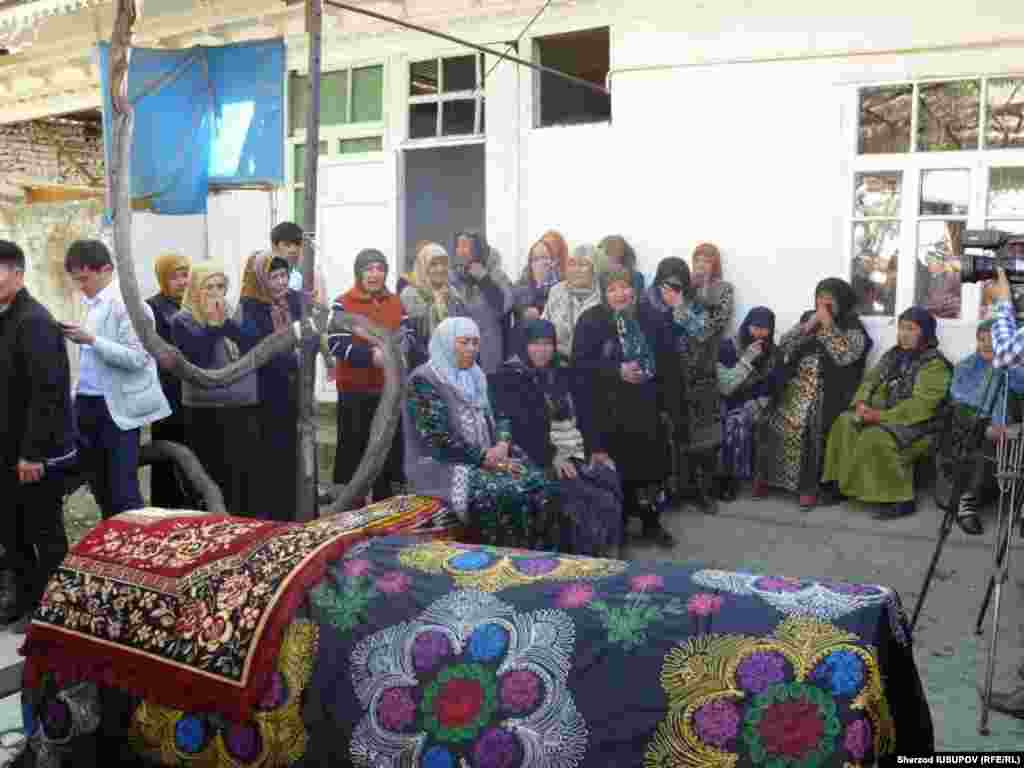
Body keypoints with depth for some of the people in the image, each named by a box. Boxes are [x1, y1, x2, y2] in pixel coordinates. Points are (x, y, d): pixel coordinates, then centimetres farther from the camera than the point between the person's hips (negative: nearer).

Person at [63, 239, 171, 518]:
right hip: (89, 404, 8)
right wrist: (79, 399, 13)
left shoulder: (127, 303, -13)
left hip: (119, 409, -8)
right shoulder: (92, 303, 12)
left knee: (123, 492, -5)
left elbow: (136, 358, -20)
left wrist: (90, 339, -22)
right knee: (101, 489, 16)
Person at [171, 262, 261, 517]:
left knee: (250, 479, 7)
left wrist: (226, 321, -9)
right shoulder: (183, 321, -2)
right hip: (207, 412, -4)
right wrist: (212, 323, -15)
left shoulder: (231, 316, 12)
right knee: (217, 483, -3)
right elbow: (196, 359, -16)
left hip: (245, 407, 5)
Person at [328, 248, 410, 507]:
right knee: (356, 448, 1)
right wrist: (371, 355, -24)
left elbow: (407, 337, 8)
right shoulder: (343, 304, -6)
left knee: (388, 447, 12)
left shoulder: (396, 303, 10)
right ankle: (356, 507, 12)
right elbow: (336, 344, -16)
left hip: (389, 390, 5)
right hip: (355, 391, -5)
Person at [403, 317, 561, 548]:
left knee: (541, 486, -16)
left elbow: (496, 419, 14)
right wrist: (486, 458, -18)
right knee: (508, 493, -29)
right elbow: (437, 439, -18)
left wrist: (502, 445, -9)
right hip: (442, 465, -7)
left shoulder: (474, 377, 15)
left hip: (485, 459, 7)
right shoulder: (423, 380, -10)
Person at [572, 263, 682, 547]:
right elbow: (580, 364, -11)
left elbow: (670, 363, 4)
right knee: (614, 470, 2)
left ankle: (652, 523, 27)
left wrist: (672, 407, 0)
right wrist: (617, 371, -20)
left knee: (651, 467, 8)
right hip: (608, 412, -2)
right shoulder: (590, 321, -4)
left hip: (647, 409, 3)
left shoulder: (651, 317, 3)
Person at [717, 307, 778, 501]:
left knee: (740, 422, -29)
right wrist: (747, 359, -26)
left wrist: (754, 412, -13)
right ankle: (723, 477, -14)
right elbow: (725, 387, -20)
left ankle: (732, 477, -14)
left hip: (752, 405, 2)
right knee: (735, 423, -30)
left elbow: (767, 391, 3)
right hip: (727, 404, -2)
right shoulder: (727, 347, -13)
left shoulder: (772, 352, -2)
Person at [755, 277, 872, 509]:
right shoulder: (807, 318, 17)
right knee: (776, 423, -18)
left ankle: (809, 486, -15)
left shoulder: (853, 329, 3)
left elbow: (843, 356, -16)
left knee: (809, 428, -27)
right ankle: (764, 476, -5)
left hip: (825, 393, -4)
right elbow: (783, 346, 7)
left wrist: (828, 324, -11)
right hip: (794, 385, 4)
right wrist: (808, 326, -5)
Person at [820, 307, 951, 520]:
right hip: (882, 415, 8)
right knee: (845, 424, -14)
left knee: (877, 438, -32)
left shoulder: (935, 364, -11)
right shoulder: (893, 355, 13)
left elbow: (921, 405, -22)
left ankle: (900, 499, -22)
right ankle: (841, 484, -9)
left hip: (917, 424, -7)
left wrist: (881, 416, -26)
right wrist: (861, 403, -9)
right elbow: (870, 381, 13)